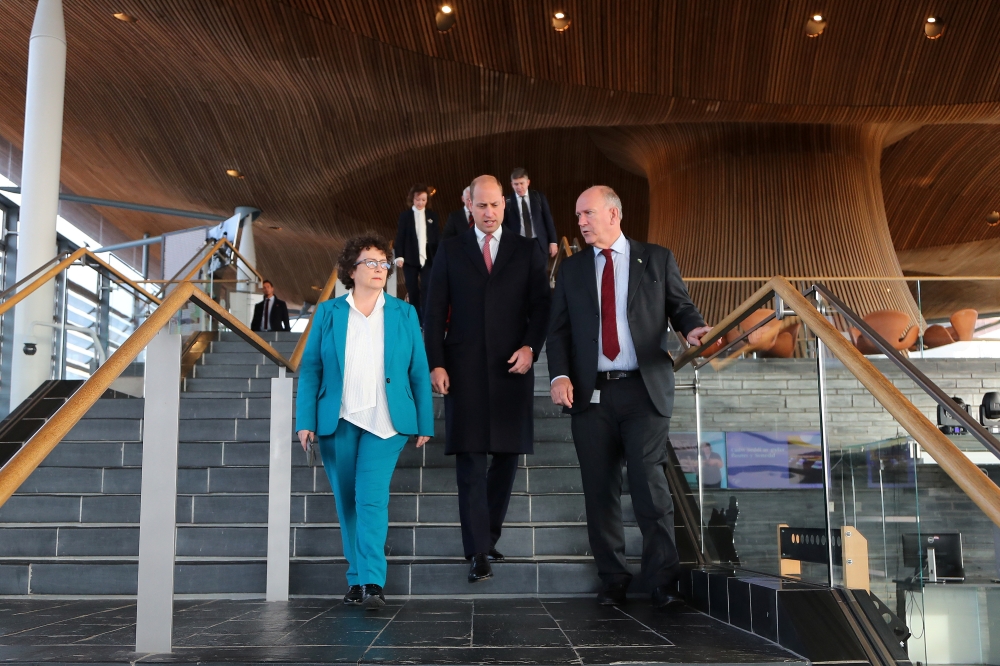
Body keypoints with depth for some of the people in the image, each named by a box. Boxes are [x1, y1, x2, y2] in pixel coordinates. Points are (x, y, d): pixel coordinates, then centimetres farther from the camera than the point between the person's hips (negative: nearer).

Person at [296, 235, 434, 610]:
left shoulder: (404, 314, 7)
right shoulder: (328, 313, 7)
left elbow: (419, 372, 5)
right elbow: (310, 369, 4)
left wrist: (424, 423, 1)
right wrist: (305, 421, -5)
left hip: (385, 423, -1)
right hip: (337, 422, 2)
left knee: (371, 499, -13)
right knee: (347, 503, 8)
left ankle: (372, 583, -13)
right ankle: (356, 580, 20)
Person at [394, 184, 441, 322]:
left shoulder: (432, 216, 8)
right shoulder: (405, 216, 4)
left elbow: (436, 237, 8)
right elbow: (399, 237, 0)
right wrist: (399, 256, -10)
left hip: (428, 259, 0)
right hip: (410, 259, 0)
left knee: (426, 290, -10)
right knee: (413, 291, 5)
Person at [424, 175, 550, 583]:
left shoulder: (526, 251, 10)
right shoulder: (450, 251, 9)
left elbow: (541, 305, 5)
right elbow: (435, 311, 5)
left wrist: (530, 347, -11)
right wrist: (435, 363, -5)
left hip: (511, 367, 1)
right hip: (464, 368, -1)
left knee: (507, 454, 5)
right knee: (470, 459, -5)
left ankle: (486, 536, 20)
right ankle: (479, 553, -3)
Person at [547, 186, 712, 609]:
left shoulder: (657, 260, 9)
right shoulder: (571, 269, 14)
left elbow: (680, 306, 8)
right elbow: (558, 330, 10)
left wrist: (692, 328, -15)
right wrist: (560, 375, -6)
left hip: (645, 390, -2)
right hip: (591, 394, 3)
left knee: (650, 486, -7)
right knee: (600, 491, 5)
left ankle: (663, 584, 1)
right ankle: (613, 581, 16)